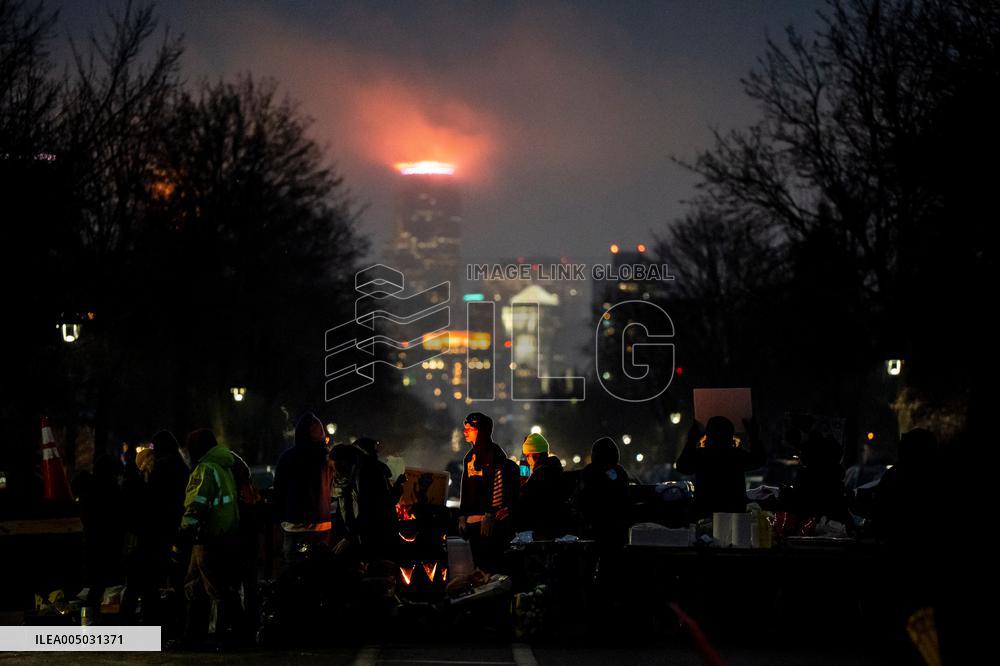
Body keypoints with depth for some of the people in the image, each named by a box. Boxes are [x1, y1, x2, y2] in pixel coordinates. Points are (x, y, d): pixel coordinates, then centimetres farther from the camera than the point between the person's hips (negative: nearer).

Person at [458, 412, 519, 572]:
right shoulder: (470, 457, 19)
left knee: (492, 563, -10)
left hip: (492, 519, -8)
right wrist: (462, 516, 15)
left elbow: (497, 486, -15)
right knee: (480, 563, 9)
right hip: (474, 519, 8)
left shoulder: (495, 453, -7)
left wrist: (490, 515, -21)